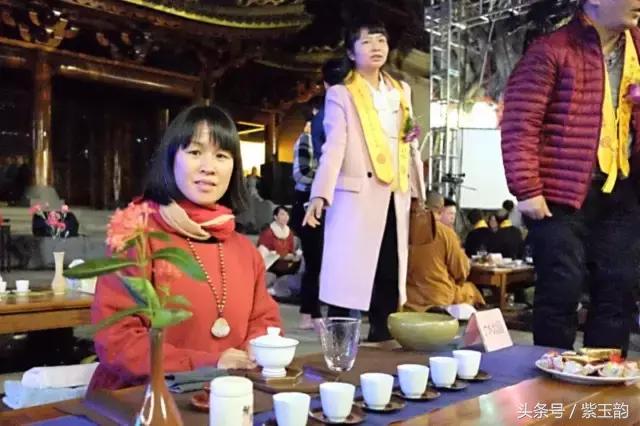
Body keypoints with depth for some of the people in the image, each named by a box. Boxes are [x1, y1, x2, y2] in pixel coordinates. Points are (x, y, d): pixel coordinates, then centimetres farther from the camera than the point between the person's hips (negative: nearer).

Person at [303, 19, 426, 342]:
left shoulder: (401, 91, 17)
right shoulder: (341, 94, 1)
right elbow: (334, 147, -10)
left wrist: (419, 191, 15)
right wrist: (320, 195, -22)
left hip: (395, 197, 5)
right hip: (357, 197, -5)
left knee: (390, 276, 7)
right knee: (347, 274, -4)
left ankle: (381, 340, 18)